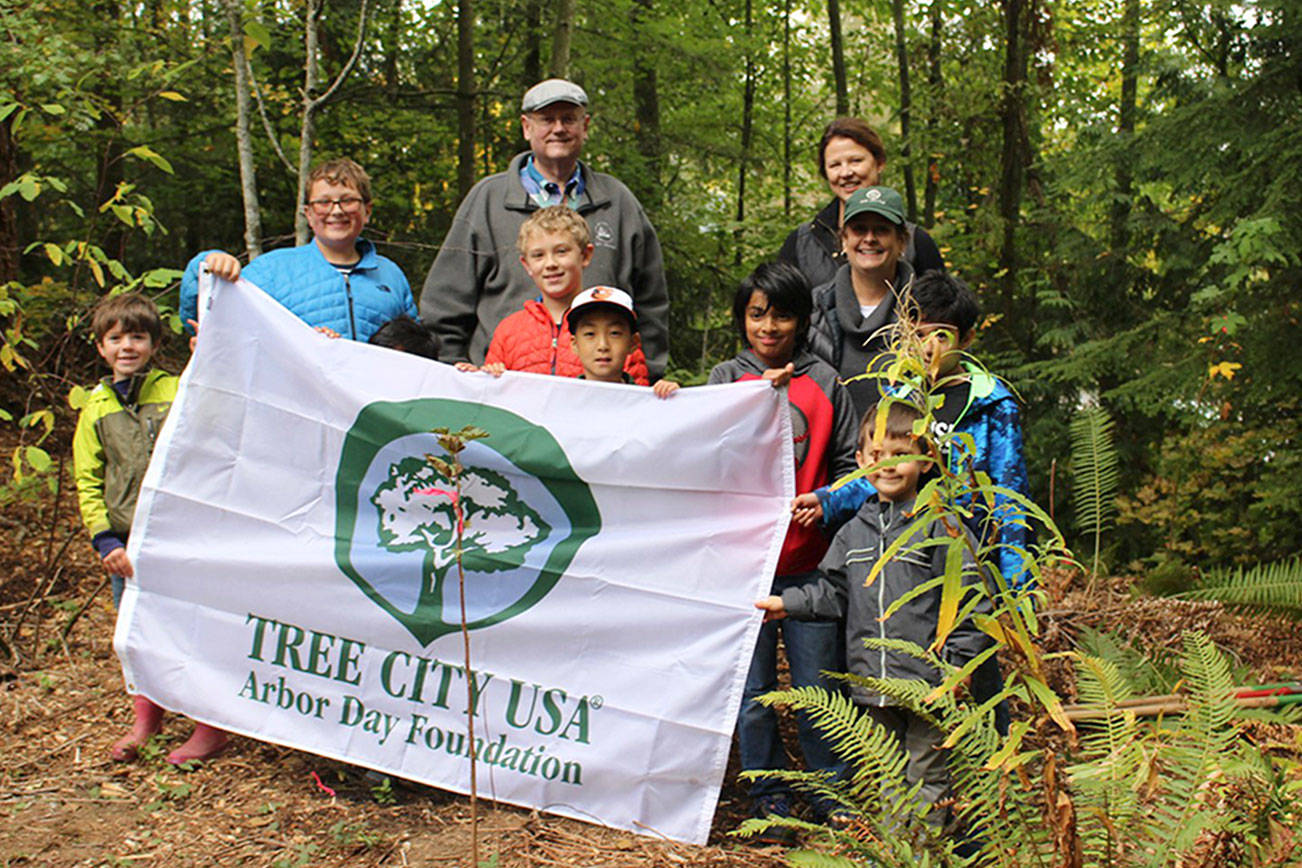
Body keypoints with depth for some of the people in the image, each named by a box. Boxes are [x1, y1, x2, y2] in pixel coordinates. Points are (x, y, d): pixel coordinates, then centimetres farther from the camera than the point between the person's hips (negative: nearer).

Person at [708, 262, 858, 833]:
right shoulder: (727, 377, 6)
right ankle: (768, 795, 23)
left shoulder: (824, 381, 7)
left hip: (809, 557, 0)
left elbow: (848, 463, 9)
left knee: (817, 684, 6)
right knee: (752, 689, 8)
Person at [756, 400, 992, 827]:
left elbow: (968, 598, -7)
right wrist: (788, 603, 8)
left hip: (927, 681, -5)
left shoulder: (939, 526, -5)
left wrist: (957, 663, -11)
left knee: (927, 775, 4)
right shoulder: (854, 531, 11)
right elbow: (833, 591, 18)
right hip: (872, 680, 5)